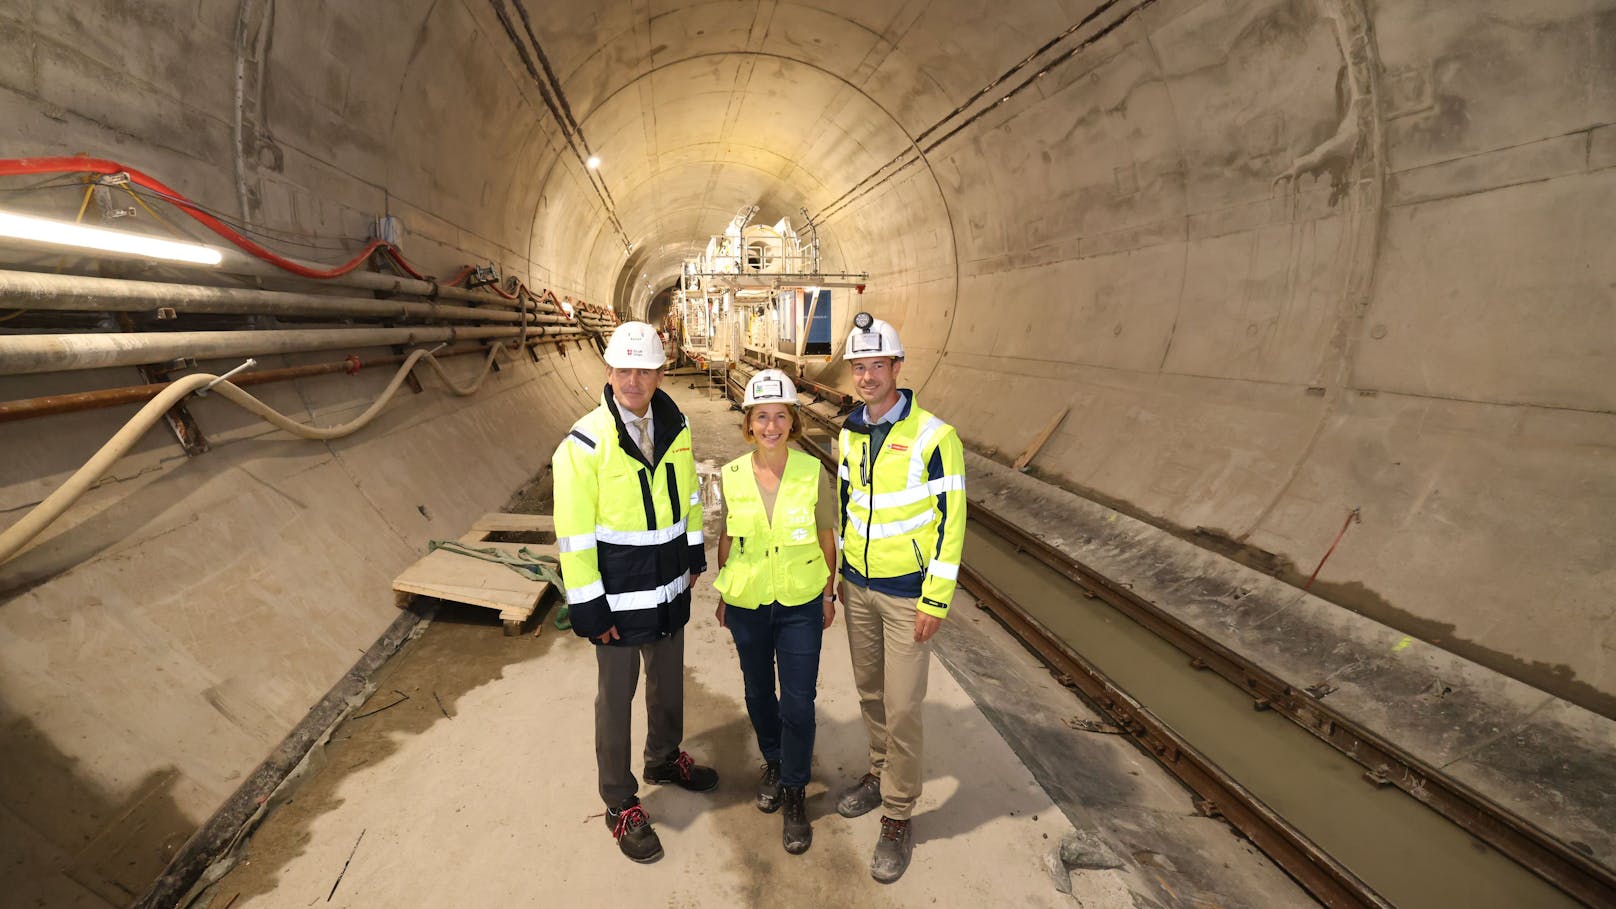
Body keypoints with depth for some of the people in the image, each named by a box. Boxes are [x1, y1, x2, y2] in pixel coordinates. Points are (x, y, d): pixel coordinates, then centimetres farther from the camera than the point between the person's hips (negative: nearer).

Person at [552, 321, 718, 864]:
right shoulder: (584, 444, -18)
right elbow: (574, 534, -17)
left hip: (669, 588, 6)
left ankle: (665, 759, 48)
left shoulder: (674, 427, 0)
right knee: (616, 697, 11)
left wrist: (694, 554, 14)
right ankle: (621, 805, 30)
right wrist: (588, 607, -16)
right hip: (618, 597, -5)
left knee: (668, 681, 23)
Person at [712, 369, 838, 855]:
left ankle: (794, 793, 26)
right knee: (758, 692, 19)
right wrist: (723, 595, 11)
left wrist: (829, 594, 4)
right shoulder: (732, 476, -8)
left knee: (798, 701, 2)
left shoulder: (814, 473, -12)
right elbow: (727, 537, 5)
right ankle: (773, 763, 46)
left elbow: (826, 538, -1)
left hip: (800, 603, -2)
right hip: (747, 602, 2)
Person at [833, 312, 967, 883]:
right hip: (858, 586, 6)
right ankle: (881, 772, 41)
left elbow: (951, 520, -15)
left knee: (902, 706, 2)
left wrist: (936, 600, -14)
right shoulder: (850, 433, 2)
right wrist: (840, 574, 15)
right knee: (870, 692, 19)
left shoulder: (933, 436, -17)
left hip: (909, 594, -5)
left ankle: (898, 815, 22)